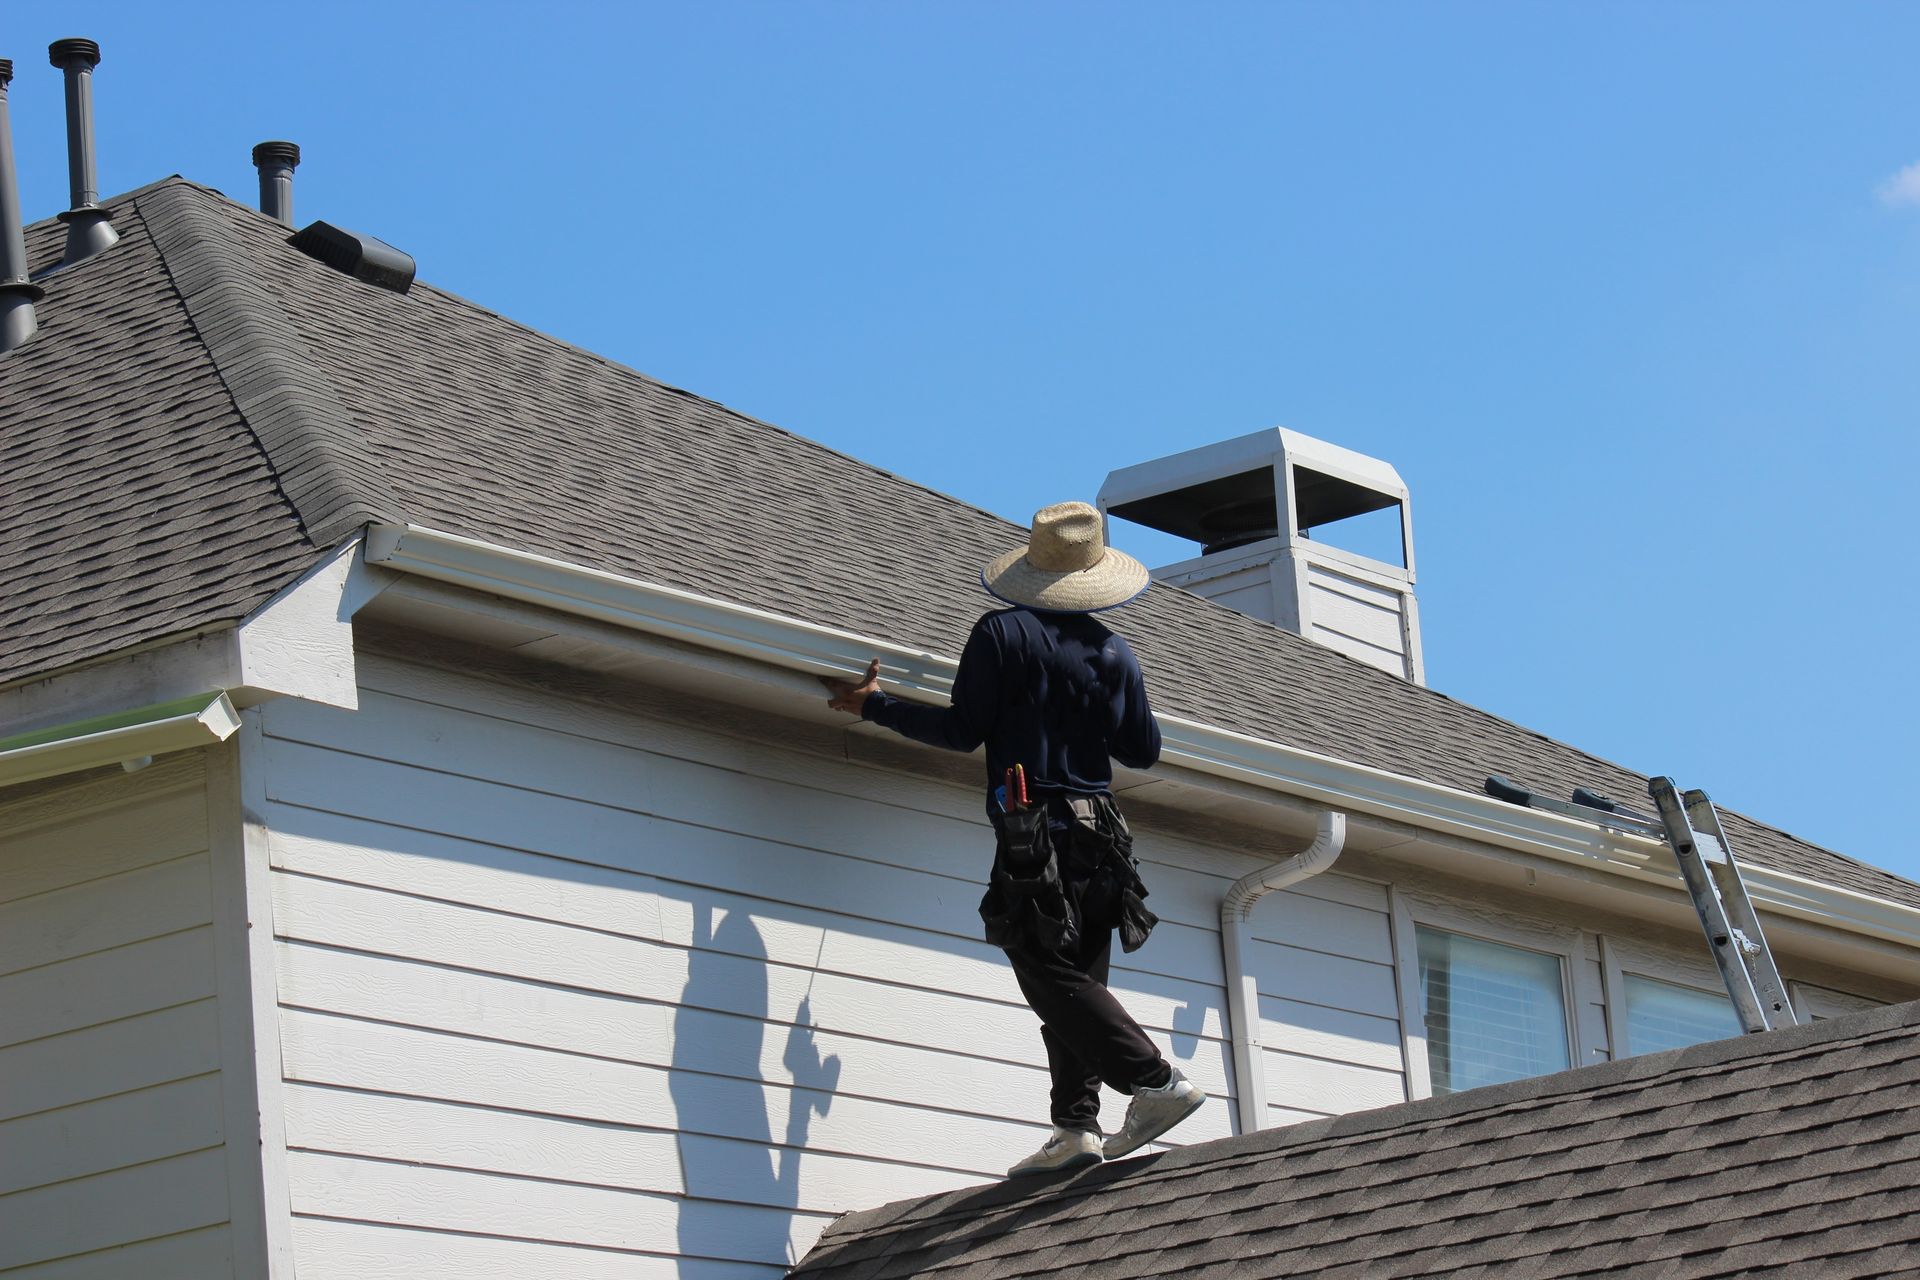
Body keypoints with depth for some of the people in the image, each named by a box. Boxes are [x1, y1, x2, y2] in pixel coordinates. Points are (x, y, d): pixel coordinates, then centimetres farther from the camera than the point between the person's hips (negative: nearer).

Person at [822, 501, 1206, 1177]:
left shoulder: (1002, 634, -4)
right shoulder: (1115, 652, 10)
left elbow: (963, 731, -6)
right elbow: (1144, 751, 14)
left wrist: (873, 704, 5)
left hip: (1031, 833, -6)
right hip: (1099, 835, 6)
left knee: (1057, 982, -9)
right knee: (1076, 981, 9)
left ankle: (1157, 1080, -21)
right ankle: (1077, 1125, 0)